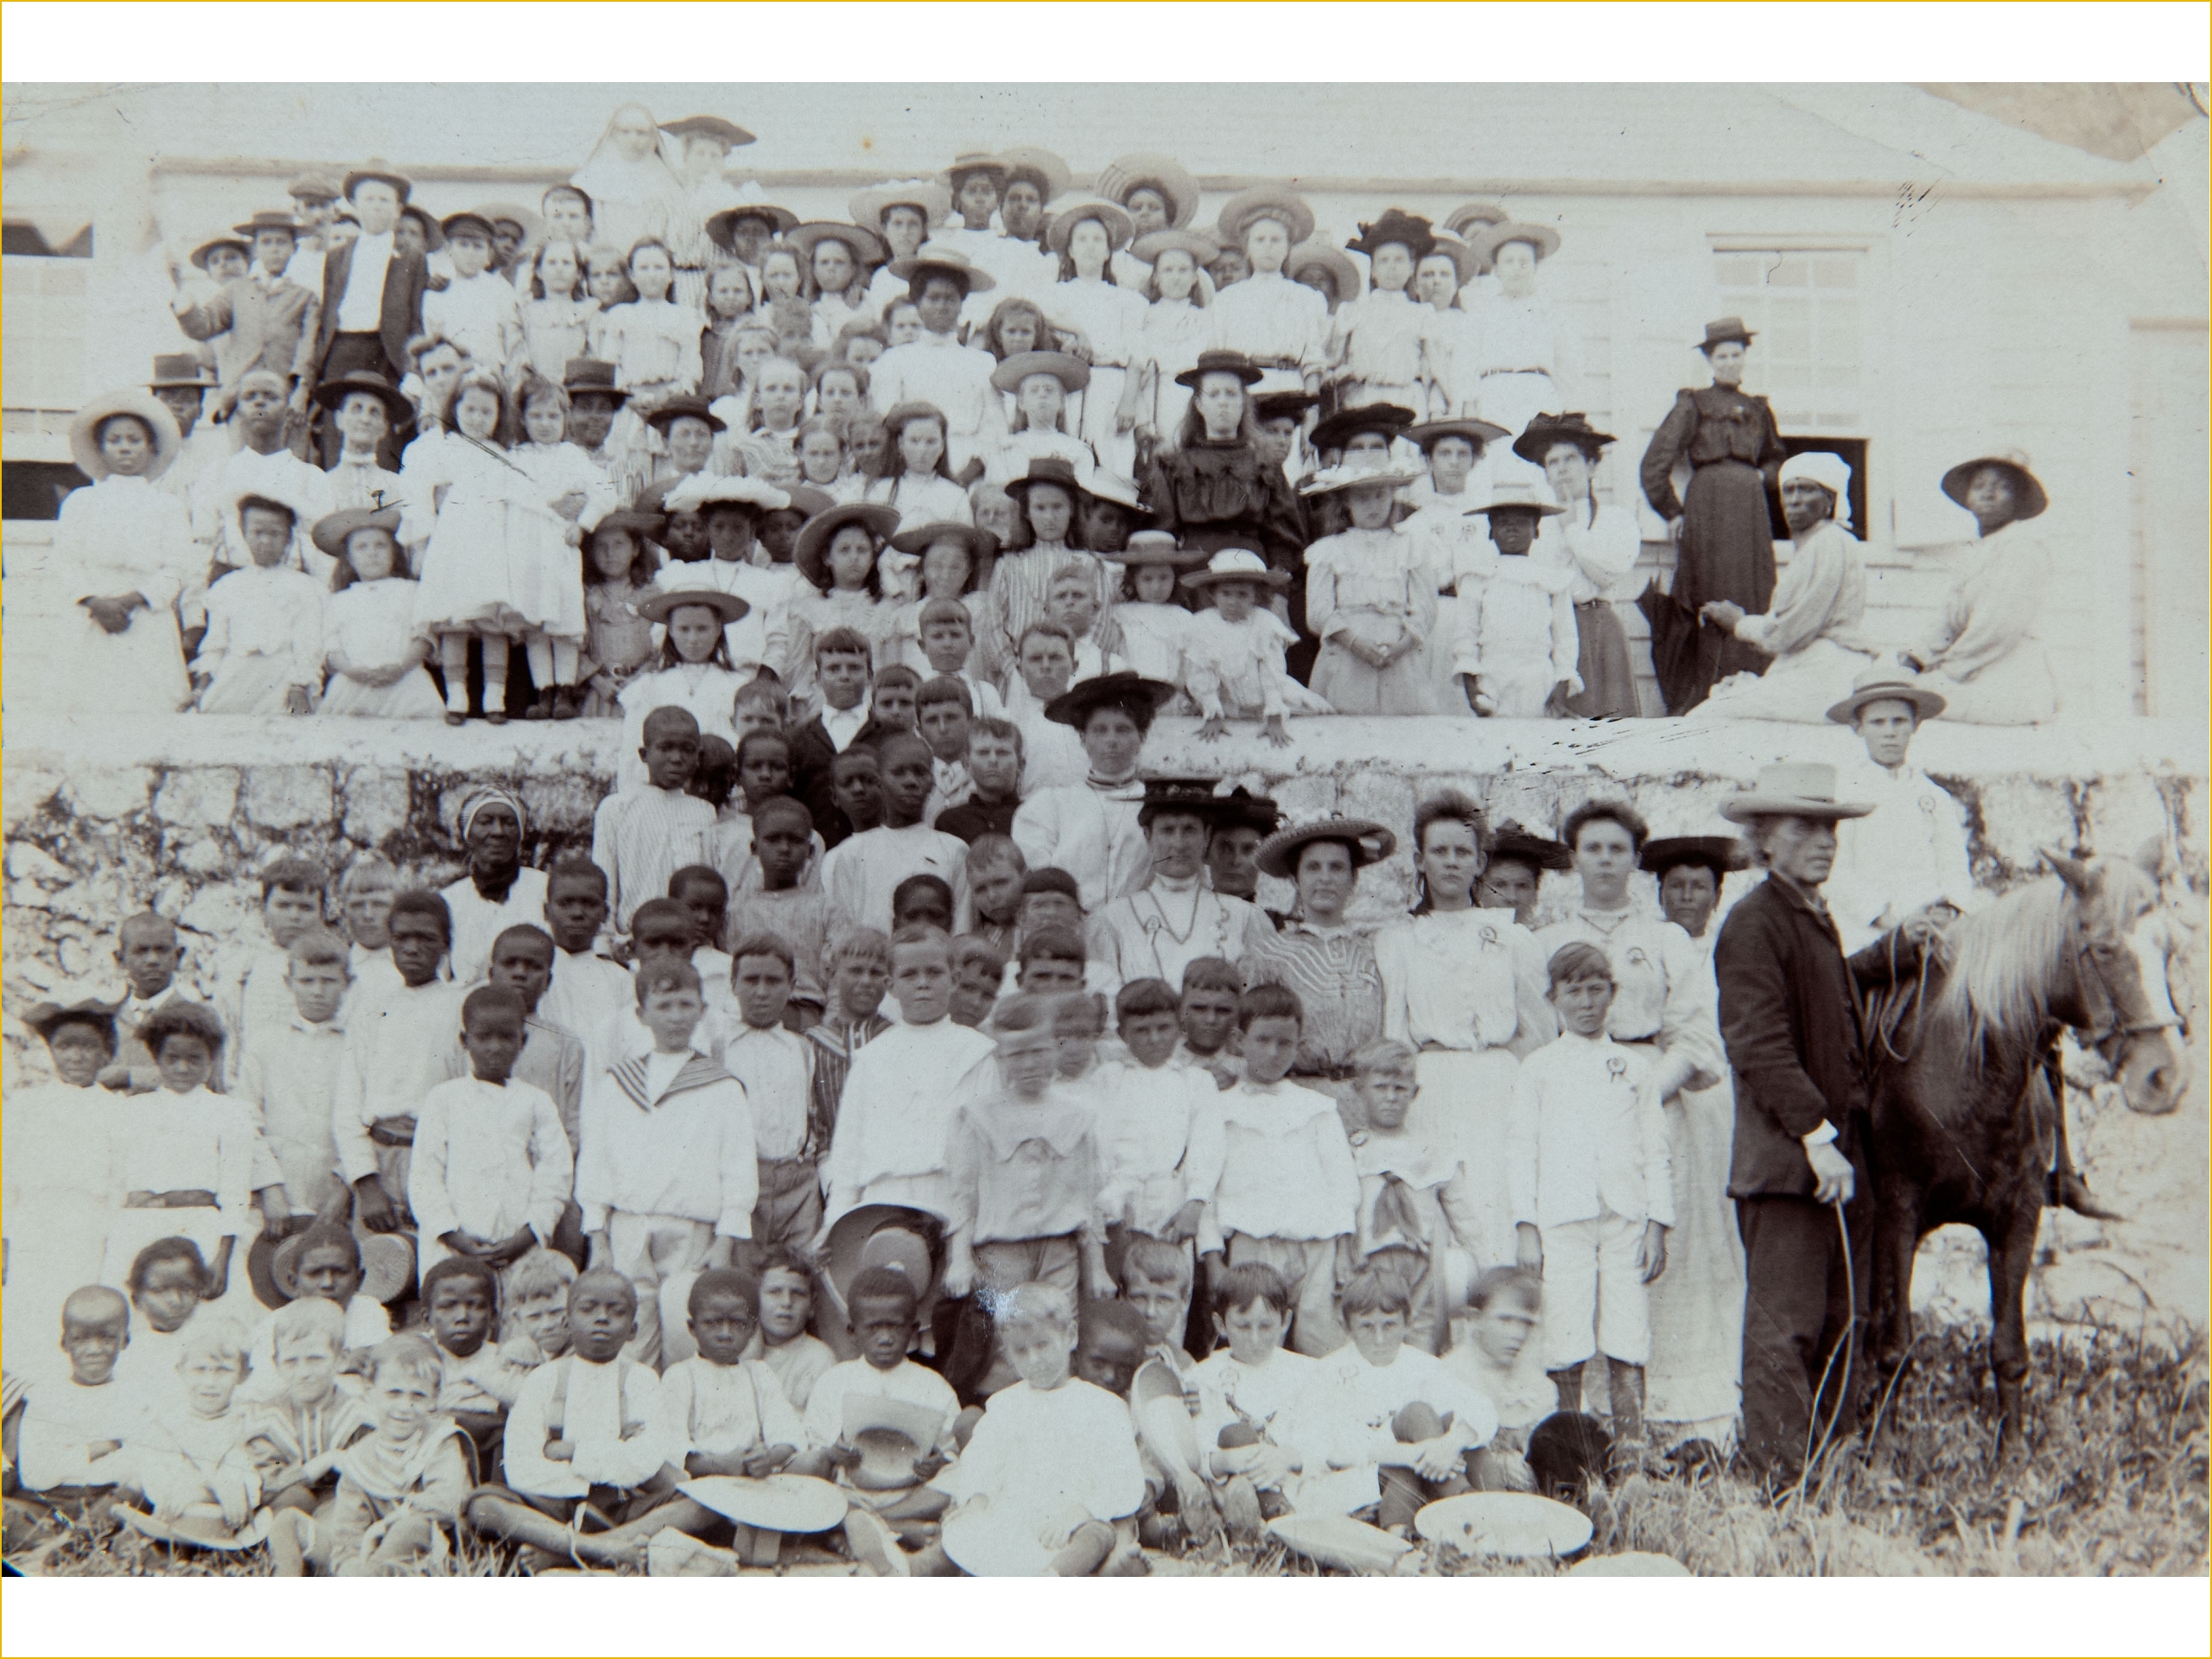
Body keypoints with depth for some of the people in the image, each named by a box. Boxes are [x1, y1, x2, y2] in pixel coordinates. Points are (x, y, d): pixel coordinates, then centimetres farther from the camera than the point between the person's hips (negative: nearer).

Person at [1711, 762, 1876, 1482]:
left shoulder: (1819, 920, 18)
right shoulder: (1755, 922, -12)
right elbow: (1762, 1046, -20)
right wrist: (1818, 1136, -24)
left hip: (1837, 1154, 9)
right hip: (1785, 1158, -9)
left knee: (1841, 1320, 13)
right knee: (1784, 1326, -6)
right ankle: (1784, 1471, -1)